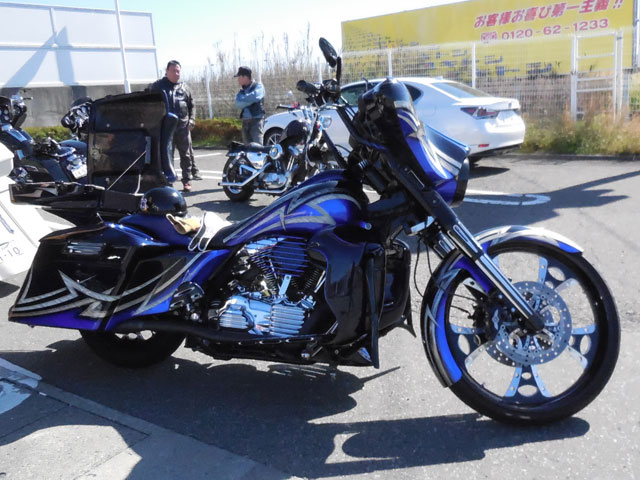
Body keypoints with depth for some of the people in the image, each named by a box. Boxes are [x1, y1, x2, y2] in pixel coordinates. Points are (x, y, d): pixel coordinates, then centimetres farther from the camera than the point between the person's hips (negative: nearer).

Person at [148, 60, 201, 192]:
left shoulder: (184, 87, 12)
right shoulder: (157, 86, 6)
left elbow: (192, 105, 16)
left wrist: (191, 120, 3)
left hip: (183, 126, 2)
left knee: (186, 154, 3)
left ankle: (187, 180, 11)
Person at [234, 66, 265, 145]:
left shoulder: (258, 86, 2)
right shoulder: (242, 91, 18)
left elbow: (255, 96, -20)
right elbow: (238, 104, 0)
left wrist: (244, 99, -4)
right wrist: (250, 100, -12)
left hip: (256, 120, -6)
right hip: (245, 121, 6)